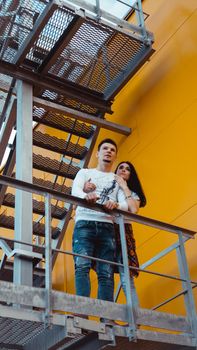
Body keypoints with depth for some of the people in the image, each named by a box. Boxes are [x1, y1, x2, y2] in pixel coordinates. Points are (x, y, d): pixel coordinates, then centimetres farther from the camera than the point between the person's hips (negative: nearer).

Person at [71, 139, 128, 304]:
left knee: (106, 273, -9)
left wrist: (116, 205, -18)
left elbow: (125, 205, 8)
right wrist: (86, 195, -27)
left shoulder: (119, 180, 24)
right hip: (85, 223, -1)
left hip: (107, 227, 2)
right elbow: (75, 190, -1)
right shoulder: (85, 172, 21)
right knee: (82, 266, -19)